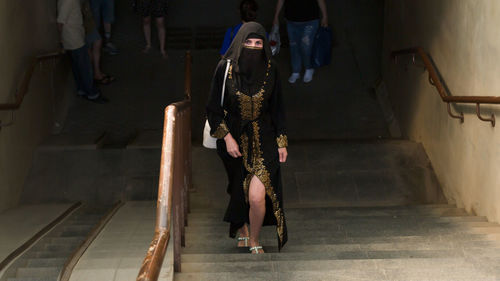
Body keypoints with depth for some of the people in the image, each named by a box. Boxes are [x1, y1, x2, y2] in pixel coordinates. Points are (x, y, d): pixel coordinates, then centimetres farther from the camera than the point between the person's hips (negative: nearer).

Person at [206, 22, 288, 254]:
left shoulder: (270, 70, -5)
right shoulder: (225, 68, -10)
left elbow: (277, 109, 4)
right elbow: (213, 108, -5)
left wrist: (282, 142, 1)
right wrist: (227, 138, -13)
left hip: (262, 138, 0)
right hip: (233, 137, 1)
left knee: (257, 196, -16)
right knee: (239, 190, 18)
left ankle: (255, 242, 7)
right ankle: (242, 231, 46)